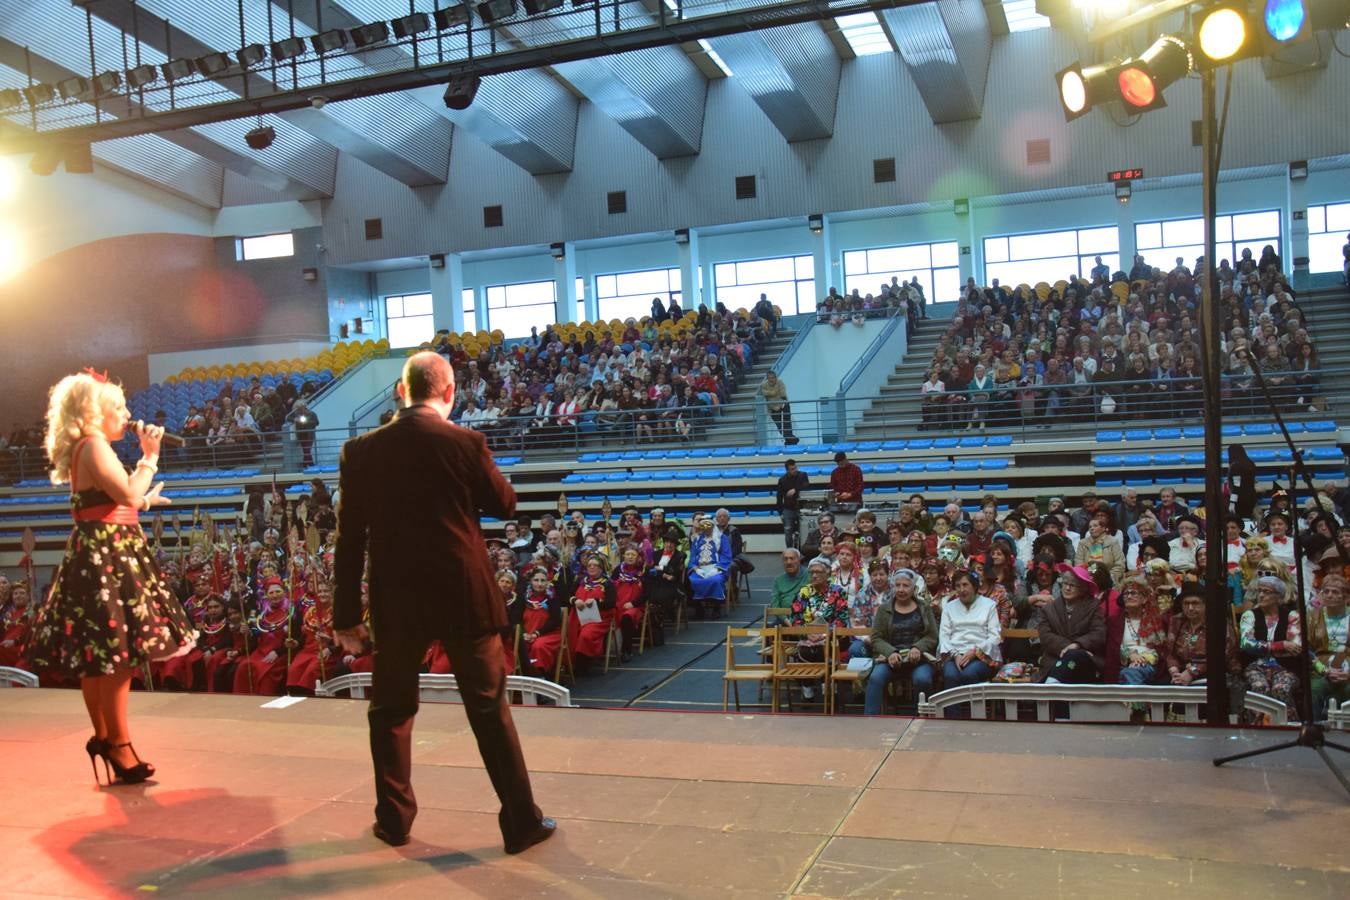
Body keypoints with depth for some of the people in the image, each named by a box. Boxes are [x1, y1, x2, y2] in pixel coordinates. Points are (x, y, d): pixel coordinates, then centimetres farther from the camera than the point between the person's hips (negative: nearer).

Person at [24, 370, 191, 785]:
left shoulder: (87, 449, 19)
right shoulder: (93, 445, -12)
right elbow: (127, 493, -23)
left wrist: (145, 502, 29)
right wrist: (150, 457, -12)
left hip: (100, 554, 11)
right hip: (107, 555, -11)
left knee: (97, 653, 14)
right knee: (117, 651, -9)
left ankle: (104, 736, 21)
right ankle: (118, 743, -5)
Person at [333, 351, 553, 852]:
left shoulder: (361, 451, -2)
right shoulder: (466, 443, -8)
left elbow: (349, 540, 0)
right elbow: (506, 505, 5)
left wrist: (346, 614, 6)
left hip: (396, 600, 2)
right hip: (463, 595, -1)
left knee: (391, 710, 18)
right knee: (490, 708, 7)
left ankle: (394, 820, 26)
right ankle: (522, 822, 13)